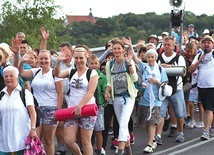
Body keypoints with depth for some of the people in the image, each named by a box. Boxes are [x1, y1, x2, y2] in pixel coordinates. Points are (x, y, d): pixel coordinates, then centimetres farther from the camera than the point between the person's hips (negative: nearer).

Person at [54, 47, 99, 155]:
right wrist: (58, 62, -23)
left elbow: (90, 92, -10)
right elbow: (57, 74, -7)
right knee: (68, 141, -3)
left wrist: (80, 107, -18)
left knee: (86, 141, 0)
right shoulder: (71, 72, 11)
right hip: (72, 109, 4)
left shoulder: (92, 73, -1)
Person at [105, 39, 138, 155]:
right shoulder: (109, 64, 7)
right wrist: (107, 91, -9)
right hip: (116, 97, 4)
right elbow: (109, 82, 10)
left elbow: (135, 79, -10)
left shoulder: (129, 61, -3)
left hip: (128, 96, -4)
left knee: (123, 123, -17)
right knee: (122, 124, 10)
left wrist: (129, 64, -19)